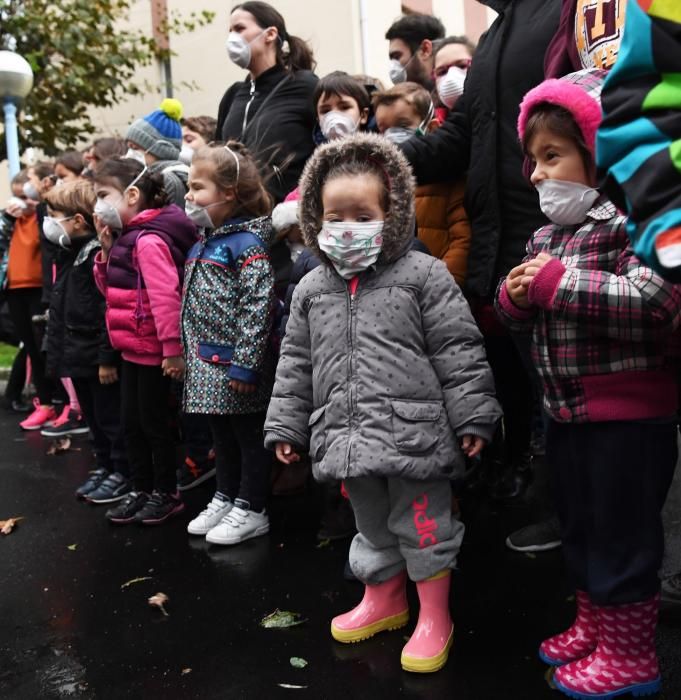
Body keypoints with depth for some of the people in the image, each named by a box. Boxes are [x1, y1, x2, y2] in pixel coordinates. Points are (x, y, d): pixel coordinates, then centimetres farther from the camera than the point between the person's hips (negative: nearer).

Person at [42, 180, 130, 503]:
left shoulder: (98, 253, -18)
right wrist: (59, 351, 21)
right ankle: (104, 467, 31)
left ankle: (123, 473, 14)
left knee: (111, 418, 2)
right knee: (93, 418, 19)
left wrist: (107, 358, -23)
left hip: (99, 356, -10)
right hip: (79, 355, 10)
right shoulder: (73, 255, 14)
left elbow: (110, 310, -22)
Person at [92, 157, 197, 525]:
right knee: (130, 423, 15)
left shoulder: (149, 240, -18)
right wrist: (107, 250, 4)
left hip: (152, 349, -10)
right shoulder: (128, 237, 12)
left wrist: (173, 348, -25)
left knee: (153, 423, 3)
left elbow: (165, 297, -24)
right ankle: (141, 490, 28)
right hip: (132, 348, 10)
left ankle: (166, 494, 18)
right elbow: (111, 290, 18)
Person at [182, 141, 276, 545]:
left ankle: (251, 510, 18)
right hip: (208, 361, 9)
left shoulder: (248, 243, -16)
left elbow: (258, 308, -22)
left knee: (250, 436, 6)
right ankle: (226, 498, 34)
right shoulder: (203, 243, 11)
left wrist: (245, 364, -23)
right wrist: (190, 352, 17)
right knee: (222, 436, 20)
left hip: (236, 362, -9)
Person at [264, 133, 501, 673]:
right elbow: (296, 363, 13)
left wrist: (473, 416, -9)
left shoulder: (423, 275, -6)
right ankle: (384, 599, 42)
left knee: (423, 526, 7)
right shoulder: (312, 289, 8)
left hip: (414, 434, -4)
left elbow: (458, 352, -6)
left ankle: (435, 617, 26)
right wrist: (286, 426, 12)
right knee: (372, 526, 21)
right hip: (348, 439, 5)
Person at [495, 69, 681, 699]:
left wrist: (560, 283, -29)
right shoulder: (547, 235, 9)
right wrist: (515, 296, -8)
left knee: (622, 534, 4)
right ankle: (593, 628, 39)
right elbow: (521, 311, 15)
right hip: (567, 408, 9)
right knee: (580, 528, 20)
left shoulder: (628, 221, -16)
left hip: (628, 411, -8)